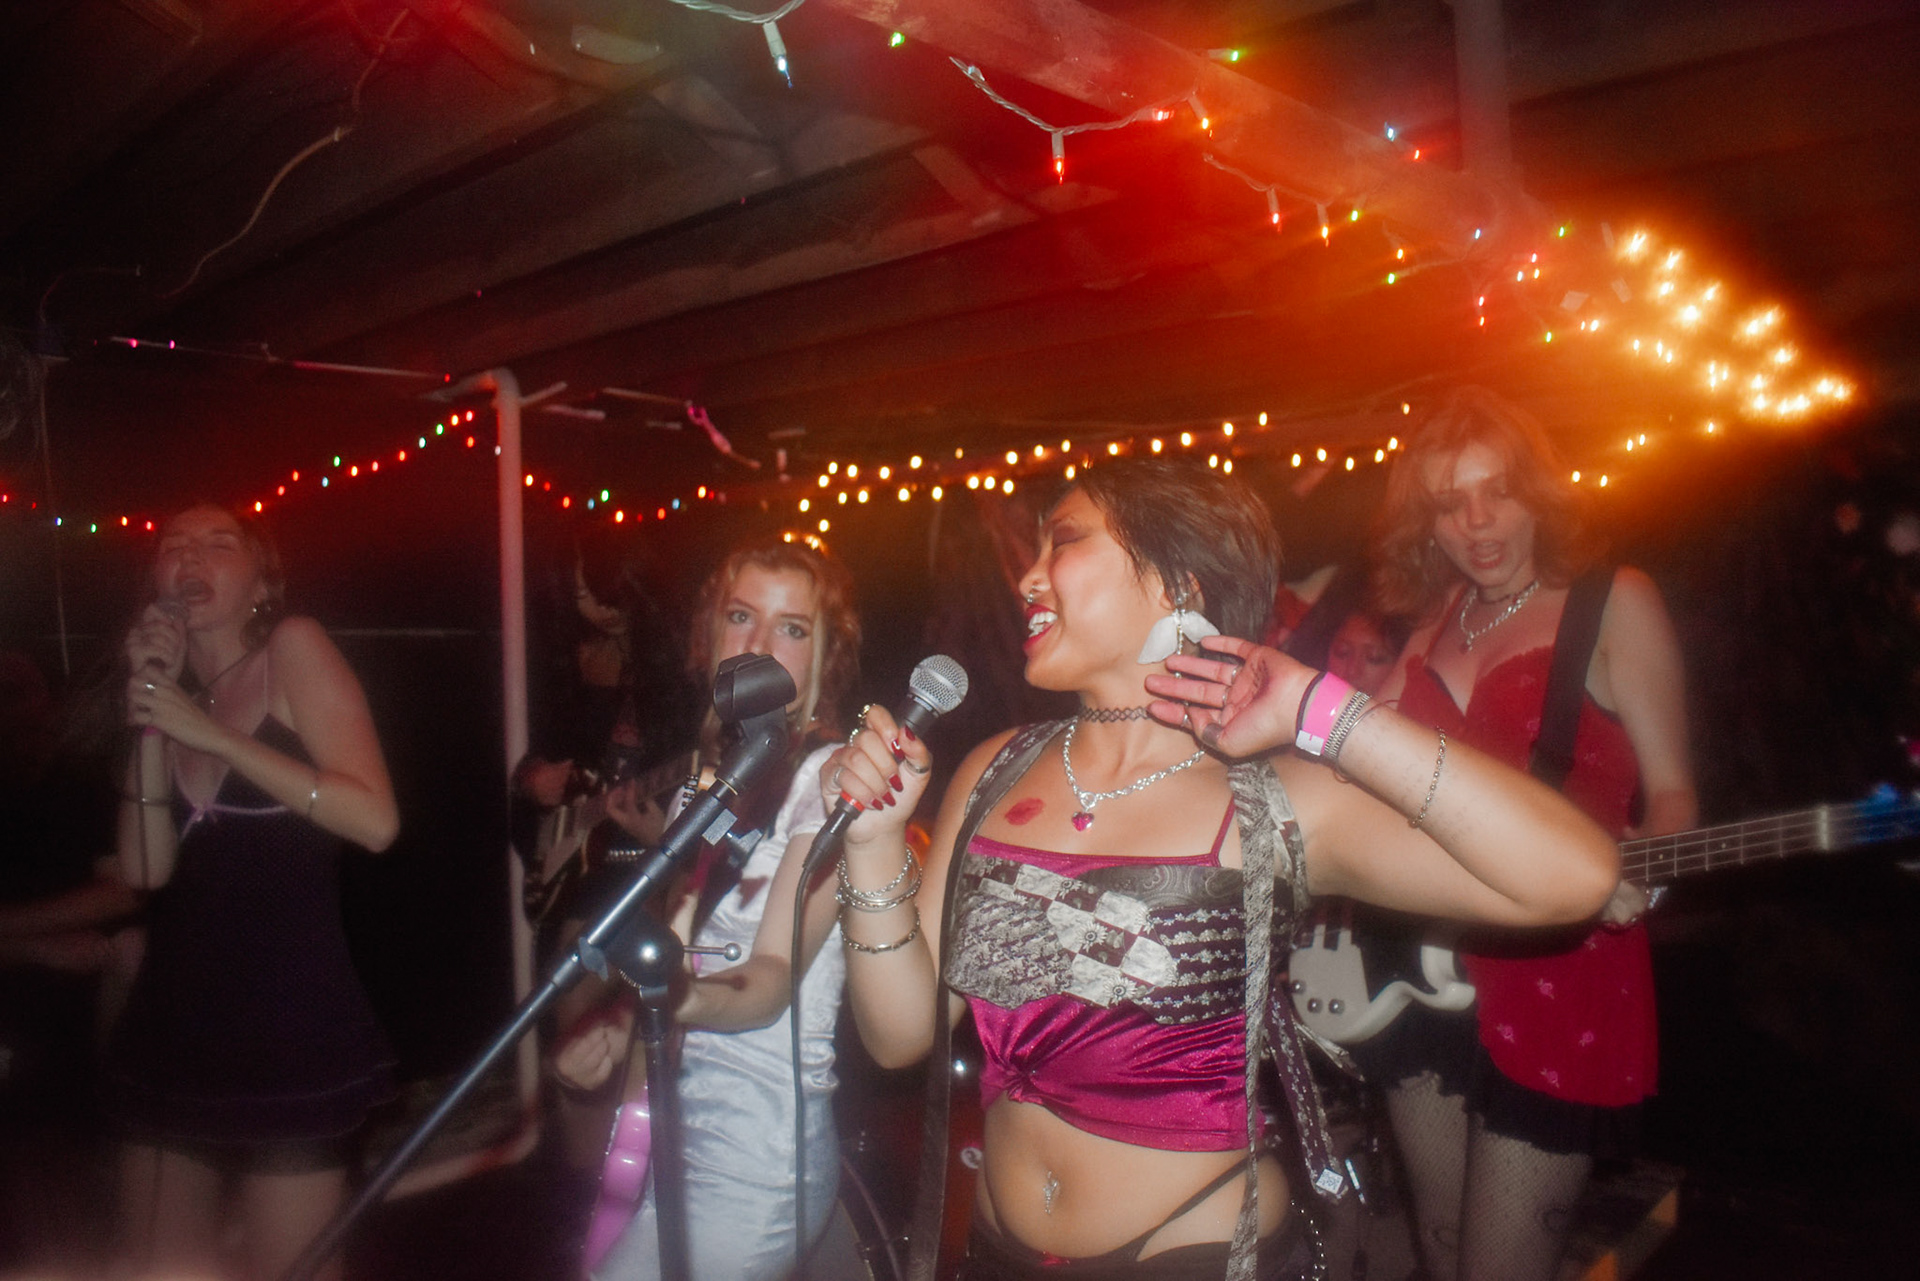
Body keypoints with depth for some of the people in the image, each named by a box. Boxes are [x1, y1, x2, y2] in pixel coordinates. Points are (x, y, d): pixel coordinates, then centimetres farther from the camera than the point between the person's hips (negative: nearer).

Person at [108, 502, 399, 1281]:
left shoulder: (293, 648, -6)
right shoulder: (172, 691, 11)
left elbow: (375, 822, -18)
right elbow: (145, 868, -3)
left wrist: (213, 733, -18)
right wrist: (150, 707, -7)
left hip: (291, 1027, -6)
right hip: (170, 1023, 6)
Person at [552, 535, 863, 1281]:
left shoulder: (829, 776, -12)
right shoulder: (711, 772, 10)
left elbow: (773, 979, -19)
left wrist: (687, 998, -38)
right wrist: (619, 1025, -2)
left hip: (759, 1145, -7)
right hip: (678, 1115, 7)